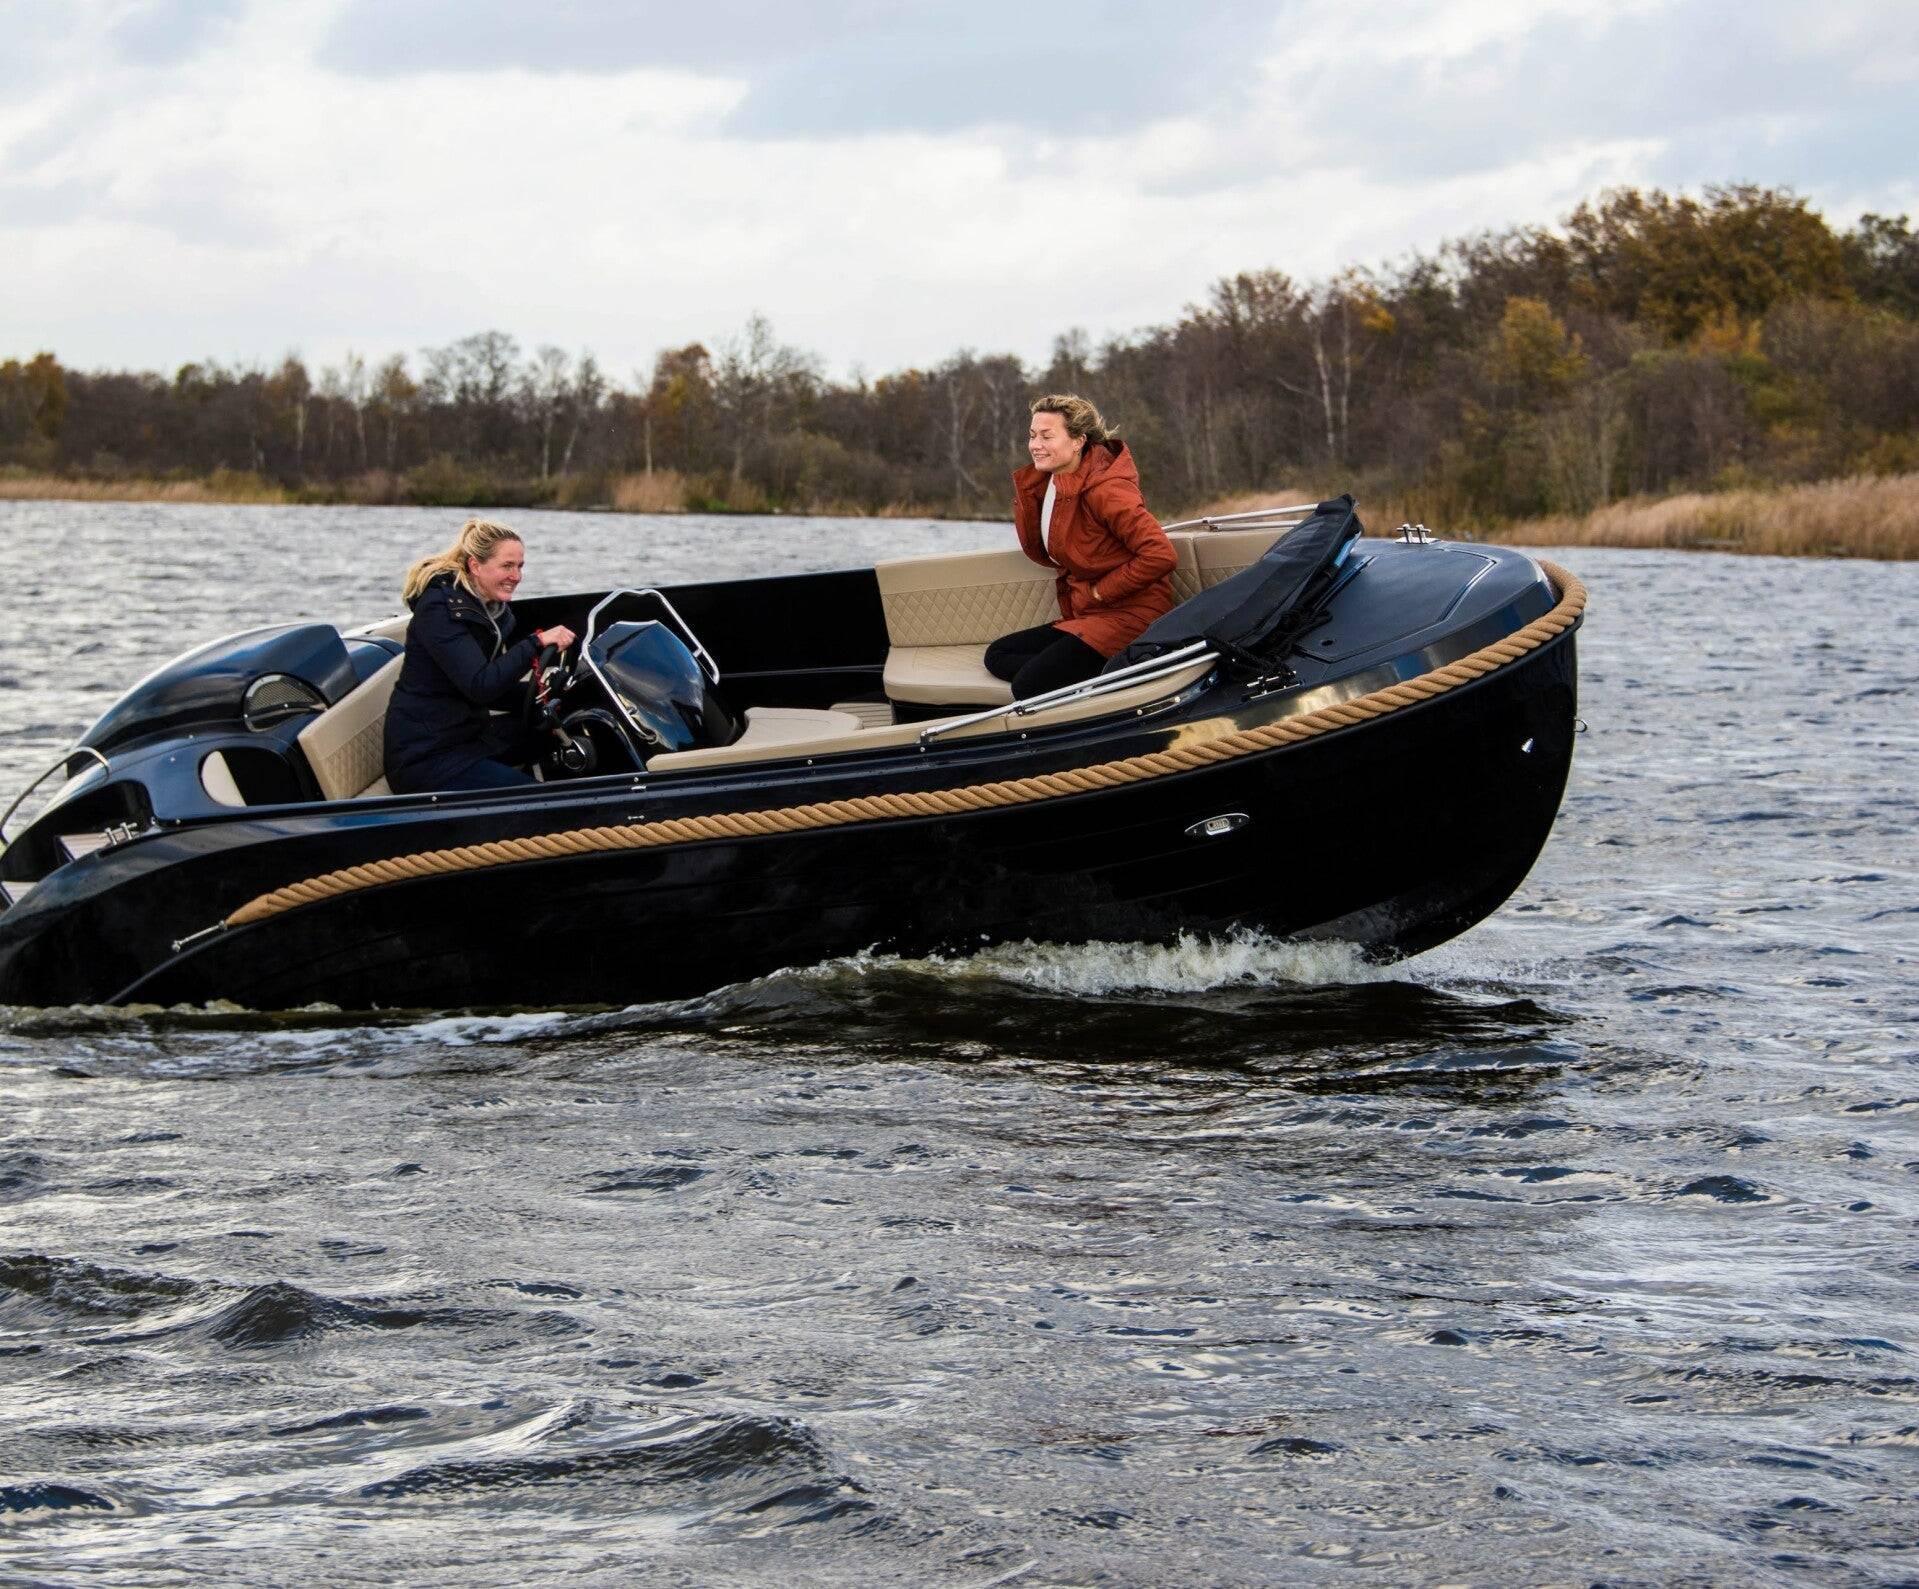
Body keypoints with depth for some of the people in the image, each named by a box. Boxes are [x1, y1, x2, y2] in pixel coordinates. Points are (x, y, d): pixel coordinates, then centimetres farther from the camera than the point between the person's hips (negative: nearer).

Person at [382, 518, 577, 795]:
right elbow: (480, 687, -28)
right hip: (426, 759, -10)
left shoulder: (495, 610, 11)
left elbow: (493, 691, 11)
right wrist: (537, 642, -32)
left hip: (467, 735, 10)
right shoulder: (439, 609, -19)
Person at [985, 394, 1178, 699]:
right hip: (1085, 616, 11)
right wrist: (1027, 490, -2)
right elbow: (1040, 552, 8)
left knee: (1029, 686, -21)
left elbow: (1160, 555, -26)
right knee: (997, 656, 7)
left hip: (1129, 617, -11)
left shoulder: (1104, 489, -19)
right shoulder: (1049, 484, 9)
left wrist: (1100, 592, -15)